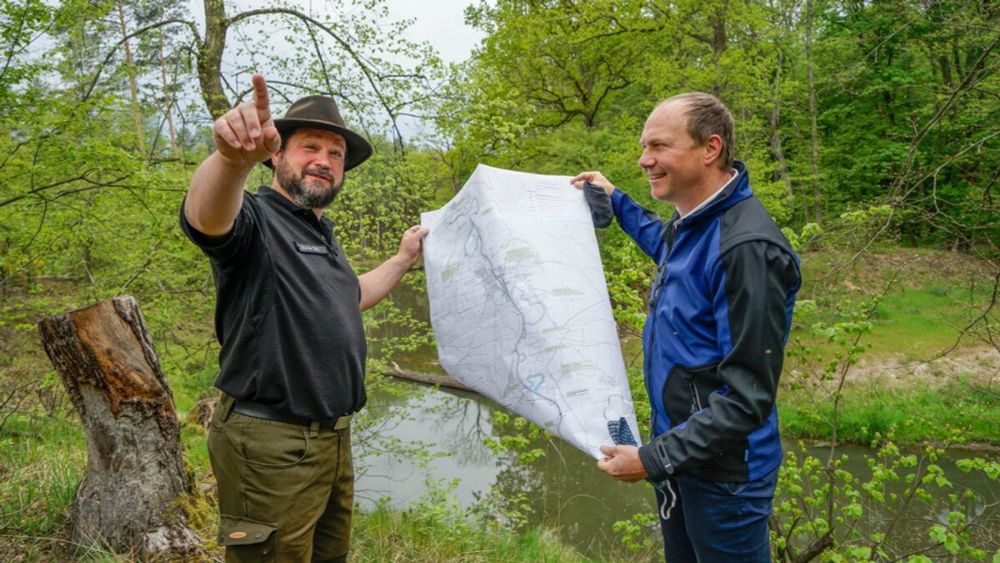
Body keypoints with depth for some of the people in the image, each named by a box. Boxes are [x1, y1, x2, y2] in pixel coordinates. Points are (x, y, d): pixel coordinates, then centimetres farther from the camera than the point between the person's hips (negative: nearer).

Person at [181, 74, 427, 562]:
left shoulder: (321, 234, 14)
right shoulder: (255, 218, -14)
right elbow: (204, 216, -39)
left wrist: (404, 258, 32)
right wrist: (232, 159, -59)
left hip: (333, 438, 9)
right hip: (270, 444, -9)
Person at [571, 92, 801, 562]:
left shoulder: (747, 248, -27)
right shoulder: (690, 220, 1)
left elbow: (747, 396, -26)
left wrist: (654, 458, -24)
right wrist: (616, 200, 25)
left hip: (721, 471, -9)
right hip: (676, 445, 9)